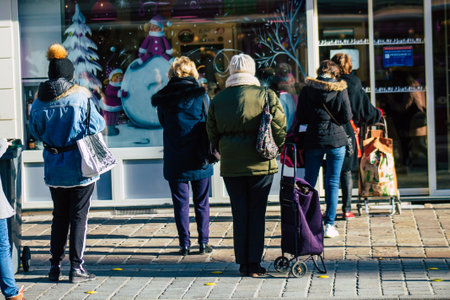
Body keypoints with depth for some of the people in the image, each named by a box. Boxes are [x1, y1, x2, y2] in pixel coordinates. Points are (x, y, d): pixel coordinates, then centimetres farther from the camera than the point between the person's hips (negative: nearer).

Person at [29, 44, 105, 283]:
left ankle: (55, 266, 17)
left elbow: (35, 131, 9)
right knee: (79, 217, 3)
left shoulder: (40, 100, -3)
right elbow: (96, 125, -7)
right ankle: (76, 268, 3)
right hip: (80, 166, -4)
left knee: (59, 216, 16)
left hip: (54, 170, 4)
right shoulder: (80, 97, -13)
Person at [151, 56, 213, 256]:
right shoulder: (200, 95, -6)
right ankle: (203, 243, 9)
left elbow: (163, 124, 10)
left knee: (181, 203, 7)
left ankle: (184, 244, 6)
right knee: (202, 203, 9)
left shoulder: (163, 99, -1)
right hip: (198, 159, -1)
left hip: (174, 160, 1)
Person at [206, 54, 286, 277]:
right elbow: (279, 128, -4)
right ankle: (254, 264, 4)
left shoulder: (218, 100, 4)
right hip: (261, 164, -2)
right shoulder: (266, 96, -4)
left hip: (230, 165, 2)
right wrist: (273, 149, 12)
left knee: (239, 213, 9)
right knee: (257, 212, 4)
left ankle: (243, 263, 11)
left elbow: (212, 134, 9)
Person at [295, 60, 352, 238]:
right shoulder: (340, 89, -3)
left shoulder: (307, 89, 1)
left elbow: (300, 118, 2)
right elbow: (347, 117, -4)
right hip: (337, 139, -1)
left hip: (313, 140, 1)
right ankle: (329, 225, 5)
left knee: (309, 182, 9)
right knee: (333, 183, 5)